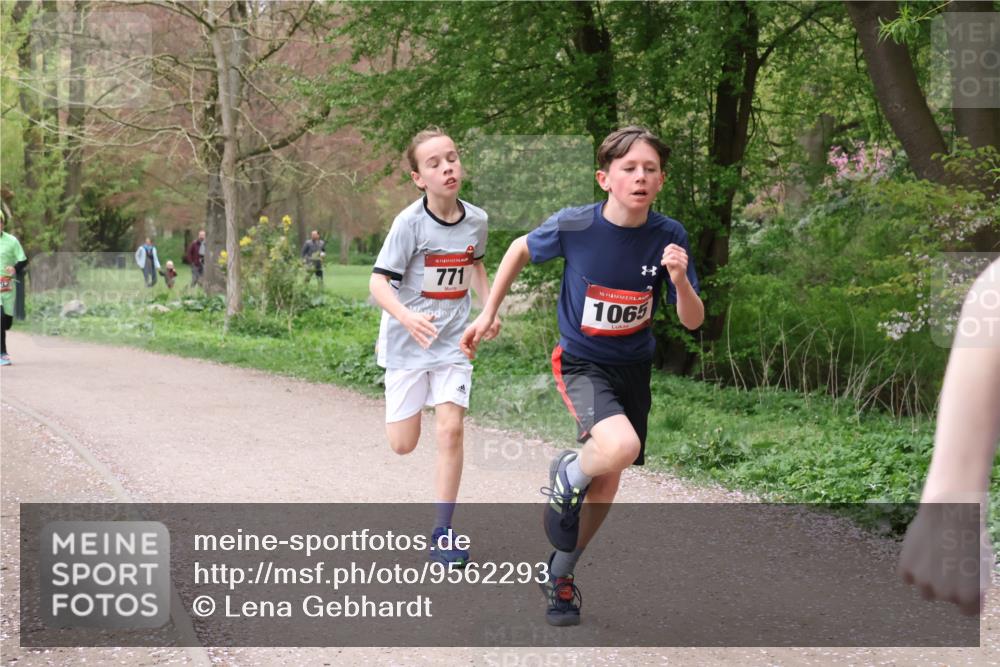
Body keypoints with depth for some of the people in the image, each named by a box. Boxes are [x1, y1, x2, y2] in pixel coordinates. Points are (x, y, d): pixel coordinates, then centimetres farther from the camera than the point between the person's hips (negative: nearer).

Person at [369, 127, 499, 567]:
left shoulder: (476, 219, -1)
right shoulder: (410, 223, -16)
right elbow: (378, 283, -19)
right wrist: (407, 317, -38)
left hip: (452, 341, 3)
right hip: (408, 343, -3)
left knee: (450, 429, -12)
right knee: (403, 444, 3)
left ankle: (442, 532, -1)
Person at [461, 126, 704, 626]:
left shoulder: (669, 237, -14)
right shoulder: (573, 226, -20)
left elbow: (693, 322, -11)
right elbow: (521, 249, 1)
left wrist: (680, 280, -31)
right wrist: (488, 314, 2)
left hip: (633, 368, 4)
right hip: (581, 362, -3)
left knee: (606, 485, 10)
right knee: (621, 446, -31)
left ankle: (560, 574, 33)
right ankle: (566, 477, 2)